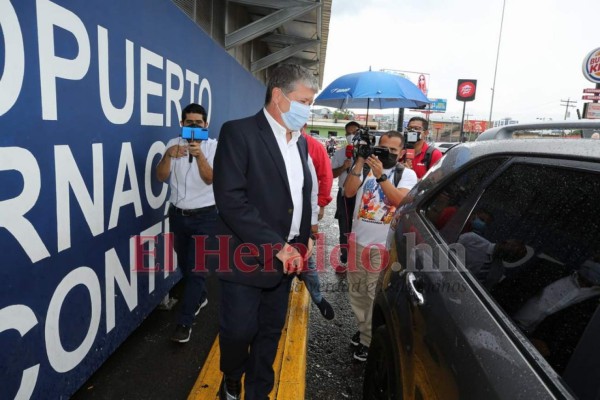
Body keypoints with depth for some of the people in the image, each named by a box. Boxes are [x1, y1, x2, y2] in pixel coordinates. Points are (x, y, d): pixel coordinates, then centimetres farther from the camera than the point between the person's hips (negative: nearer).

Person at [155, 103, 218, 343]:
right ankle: (200, 298, 42)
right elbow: (161, 176, -9)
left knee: (196, 268, -5)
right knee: (185, 264, 17)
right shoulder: (173, 144, 1)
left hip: (204, 216, -4)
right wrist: (168, 155, -28)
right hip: (177, 214, 4)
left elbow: (209, 178, -18)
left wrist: (199, 155, -34)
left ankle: (185, 322, 4)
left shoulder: (213, 146, -6)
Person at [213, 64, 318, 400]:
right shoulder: (238, 133, -13)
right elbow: (230, 199, -21)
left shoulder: (301, 142, 10)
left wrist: (303, 239, 5)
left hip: (286, 257, 6)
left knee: (270, 333, 16)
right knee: (239, 331, 7)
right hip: (248, 257, -6)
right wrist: (275, 245, -21)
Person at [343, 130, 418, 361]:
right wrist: (359, 164, -17)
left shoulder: (407, 174, -2)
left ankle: (369, 341, 19)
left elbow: (400, 200, -19)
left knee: (377, 296, 3)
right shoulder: (366, 168, 3)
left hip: (385, 246, -3)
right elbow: (348, 192, -10)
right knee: (357, 291, 17)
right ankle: (364, 328, 38)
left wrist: (381, 176, -26)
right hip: (358, 240, 4)